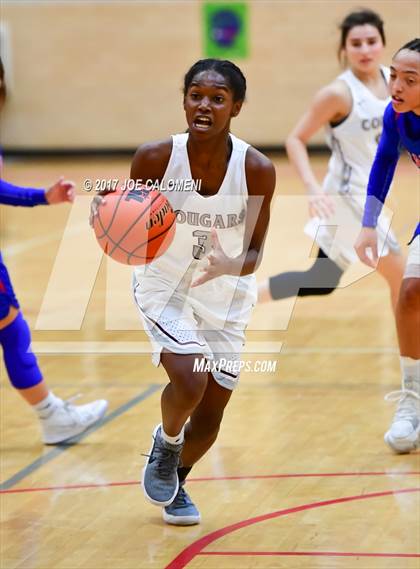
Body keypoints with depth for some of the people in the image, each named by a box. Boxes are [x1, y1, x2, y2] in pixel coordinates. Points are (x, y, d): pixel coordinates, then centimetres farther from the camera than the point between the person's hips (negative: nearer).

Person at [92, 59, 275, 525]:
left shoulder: (257, 169, -20)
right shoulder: (155, 158, -21)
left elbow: (254, 254, -13)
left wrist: (229, 266, -36)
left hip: (226, 298, 2)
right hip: (164, 287, -2)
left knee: (209, 419, 7)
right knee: (189, 381, -26)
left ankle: (175, 480, 41)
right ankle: (166, 443, 9)